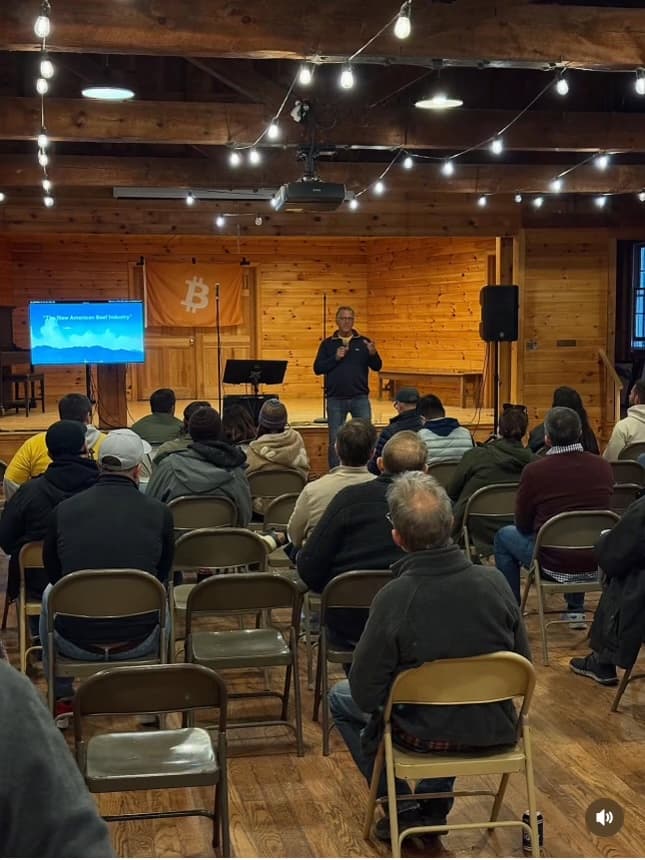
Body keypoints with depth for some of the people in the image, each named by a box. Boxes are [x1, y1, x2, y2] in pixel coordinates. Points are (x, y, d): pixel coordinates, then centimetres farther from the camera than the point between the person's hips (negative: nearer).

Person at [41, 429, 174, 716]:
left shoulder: (64, 510, -6)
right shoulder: (159, 513, -8)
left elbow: (52, 573, 11)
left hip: (75, 644, 0)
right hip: (138, 643, 0)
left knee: (50, 593, 33)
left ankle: (62, 698, 38)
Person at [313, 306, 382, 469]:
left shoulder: (363, 342, 6)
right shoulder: (328, 344, 5)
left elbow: (377, 367, -1)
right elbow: (317, 368, -1)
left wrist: (373, 354, -21)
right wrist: (335, 358, -14)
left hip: (360, 398, 0)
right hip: (335, 399, 0)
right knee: (335, 440, 4)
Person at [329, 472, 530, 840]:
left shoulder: (394, 598, -25)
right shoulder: (495, 582, -15)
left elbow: (366, 695, -16)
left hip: (425, 736, -4)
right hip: (495, 731, 4)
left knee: (340, 697, 24)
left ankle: (403, 809, 22)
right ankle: (435, 806, 35)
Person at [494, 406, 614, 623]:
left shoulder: (534, 471, -18)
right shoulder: (603, 467, -6)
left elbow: (523, 525, -5)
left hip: (554, 564, -4)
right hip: (595, 562, 4)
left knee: (504, 536, 22)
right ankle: (575, 609, 38)